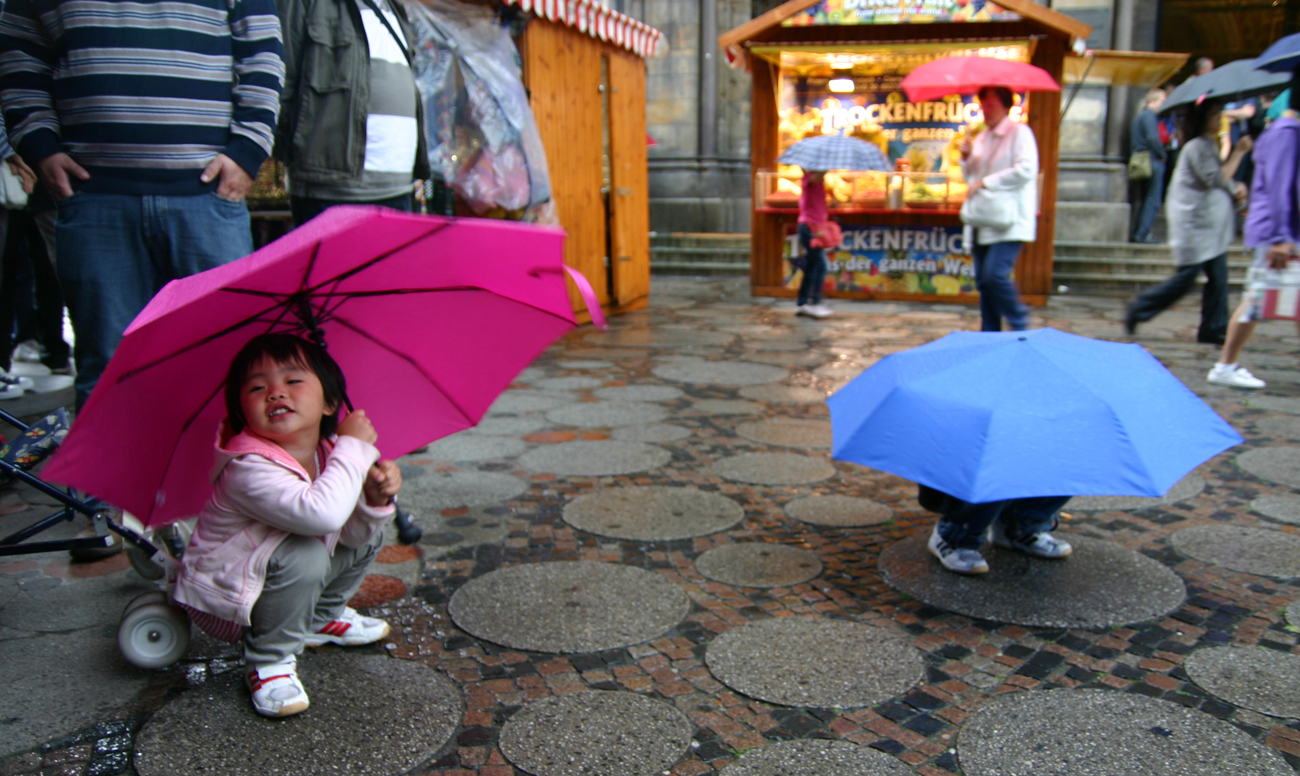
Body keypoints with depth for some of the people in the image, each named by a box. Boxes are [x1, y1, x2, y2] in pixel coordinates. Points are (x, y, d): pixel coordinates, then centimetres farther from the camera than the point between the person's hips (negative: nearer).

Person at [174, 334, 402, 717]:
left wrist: (375, 499, -24)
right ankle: (269, 663, -13)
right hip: (223, 605, -8)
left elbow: (352, 534, -3)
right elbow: (321, 513, -50)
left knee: (368, 536, 8)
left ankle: (322, 619, 26)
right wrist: (353, 446, -38)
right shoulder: (249, 469, -33)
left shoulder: (328, 452, -7)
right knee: (302, 553, -35)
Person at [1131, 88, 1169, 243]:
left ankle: (1137, 233, 14)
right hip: (1152, 161, -10)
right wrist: (1163, 155, -10)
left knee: (1145, 199, 15)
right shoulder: (1149, 115, -12)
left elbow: (1131, 134, 23)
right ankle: (1142, 234, -7)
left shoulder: (1138, 116, 17)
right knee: (1153, 200, -6)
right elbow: (1153, 138, -22)